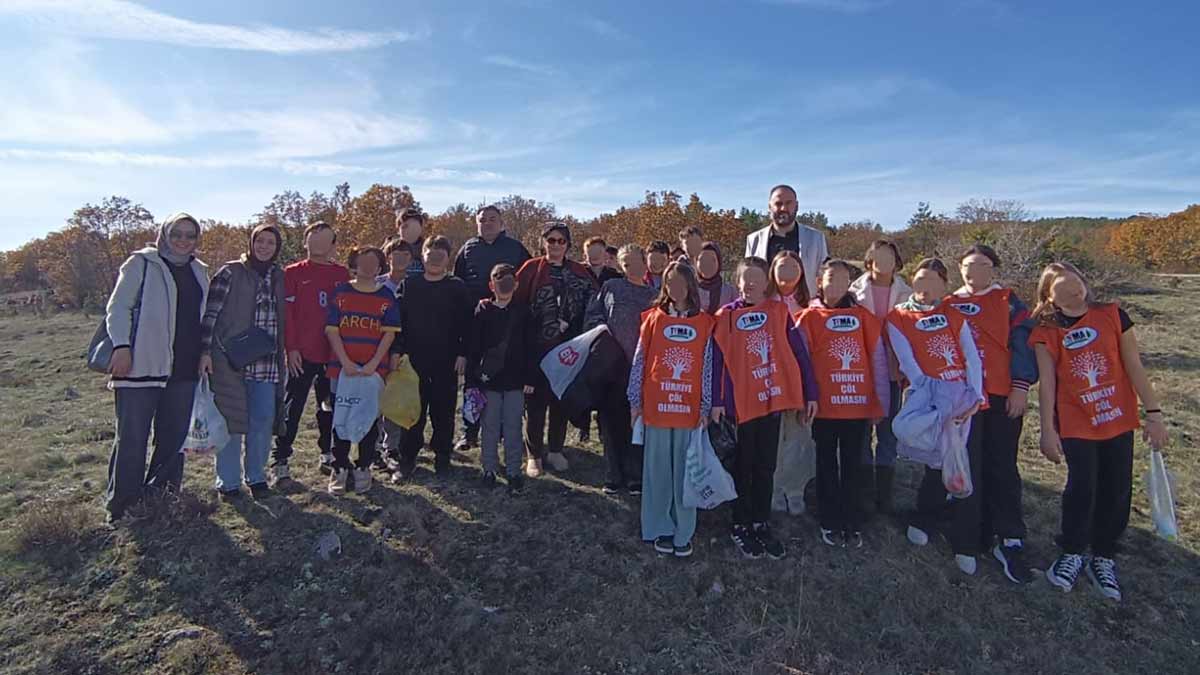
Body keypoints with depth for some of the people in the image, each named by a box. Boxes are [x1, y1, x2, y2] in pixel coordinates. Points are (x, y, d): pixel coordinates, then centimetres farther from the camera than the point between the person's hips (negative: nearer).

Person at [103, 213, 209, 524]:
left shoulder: (199, 271, 16)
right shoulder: (141, 263, 0)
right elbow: (117, 307, -4)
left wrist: (204, 354, 15)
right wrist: (121, 346, -16)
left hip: (183, 369, 6)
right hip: (141, 365, -5)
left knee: (174, 436, 11)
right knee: (132, 438, -2)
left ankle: (161, 496, 24)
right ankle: (121, 505, 9)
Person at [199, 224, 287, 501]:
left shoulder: (279, 277, 13)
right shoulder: (231, 272, -1)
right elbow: (210, 313, -4)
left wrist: (282, 357, 18)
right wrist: (205, 351, -10)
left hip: (266, 361, 4)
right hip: (230, 358, -4)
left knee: (263, 420, 3)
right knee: (231, 419, 1)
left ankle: (256, 477, 18)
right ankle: (228, 482, 13)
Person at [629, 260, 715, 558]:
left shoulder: (704, 323, 3)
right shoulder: (653, 318, 3)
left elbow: (708, 367, 3)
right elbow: (639, 361, 4)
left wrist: (705, 407, 0)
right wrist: (635, 401, 2)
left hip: (689, 408, 0)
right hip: (656, 406, 0)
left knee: (685, 470, 7)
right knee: (658, 469, 8)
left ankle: (683, 533, 19)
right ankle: (660, 529, 21)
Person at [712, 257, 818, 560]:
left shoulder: (780, 312, 1)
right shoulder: (727, 315, -3)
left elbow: (799, 353, 2)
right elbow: (717, 360, -5)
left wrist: (810, 394, -1)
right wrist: (717, 401, -9)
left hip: (772, 399, 2)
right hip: (740, 402, -2)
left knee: (766, 466, 13)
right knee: (742, 466, 10)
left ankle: (761, 524, 27)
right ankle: (740, 526, 23)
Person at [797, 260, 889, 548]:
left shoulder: (864, 317, 4)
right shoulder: (810, 318, 0)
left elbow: (878, 360, 5)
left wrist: (881, 402, 3)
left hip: (858, 405, 1)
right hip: (824, 406, -1)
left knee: (852, 465, 11)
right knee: (827, 465, 10)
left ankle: (852, 525, 23)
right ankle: (830, 524, 22)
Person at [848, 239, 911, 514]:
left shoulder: (906, 294, 5)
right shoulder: (855, 290, 1)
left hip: (891, 370, 1)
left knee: (888, 431, 7)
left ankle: (884, 496, 18)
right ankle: (864, 493, 16)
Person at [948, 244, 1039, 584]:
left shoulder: (1008, 302, 4)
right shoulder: (949, 305, 11)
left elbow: (1023, 343, -2)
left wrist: (1021, 387, -10)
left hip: (1002, 396, -2)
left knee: (1002, 467, -3)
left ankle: (1011, 542, 0)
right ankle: (979, 534, 19)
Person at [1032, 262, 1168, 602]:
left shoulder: (1112, 315, -1)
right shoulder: (1047, 332, -4)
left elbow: (1134, 367, 1)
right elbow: (1046, 383, -6)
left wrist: (1153, 412, 0)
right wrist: (1048, 430, -9)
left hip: (1118, 420, 2)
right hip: (1075, 423, -2)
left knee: (1117, 490, 6)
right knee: (1082, 486, -6)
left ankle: (1103, 558, 25)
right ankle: (1073, 553, 17)